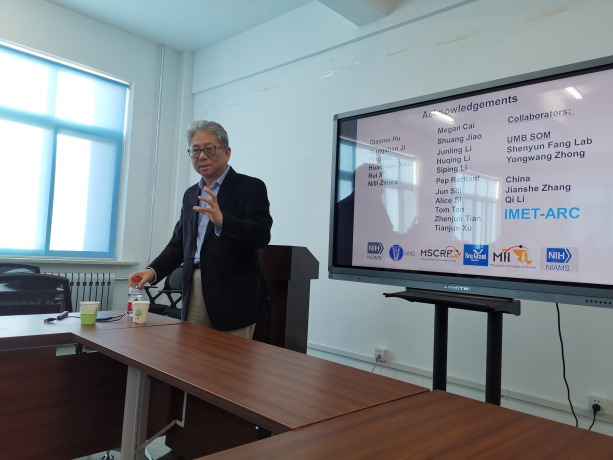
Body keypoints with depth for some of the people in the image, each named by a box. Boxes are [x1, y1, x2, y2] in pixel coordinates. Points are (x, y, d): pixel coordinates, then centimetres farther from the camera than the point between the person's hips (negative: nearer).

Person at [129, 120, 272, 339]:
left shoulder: (250, 187, -2)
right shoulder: (191, 194, 17)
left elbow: (261, 235, -15)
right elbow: (179, 243, 16)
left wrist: (222, 220, -31)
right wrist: (153, 270, -1)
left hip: (233, 296, -5)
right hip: (194, 294, 5)